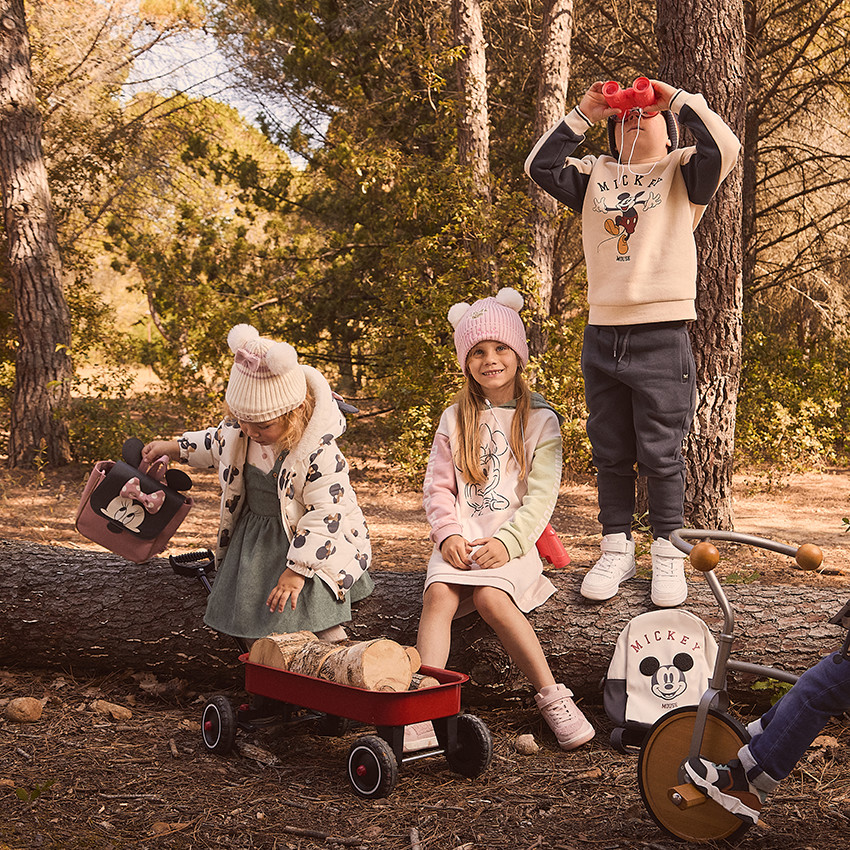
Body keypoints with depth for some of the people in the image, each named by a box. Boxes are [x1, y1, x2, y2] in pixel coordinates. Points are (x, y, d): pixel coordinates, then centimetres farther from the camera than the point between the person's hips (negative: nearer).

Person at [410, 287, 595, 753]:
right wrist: (448, 534, -9)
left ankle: (551, 696, -20)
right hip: (461, 539, 2)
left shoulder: (540, 421, 8)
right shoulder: (455, 419, 16)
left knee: (491, 596, -32)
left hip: (513, 541, -2)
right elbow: (438, 486, 10)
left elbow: (541, 495, -1)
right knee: (439, 593, -28)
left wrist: (507, 541, -16)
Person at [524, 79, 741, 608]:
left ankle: (668, 556, 12)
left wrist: (679, 99, -3)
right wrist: (583, 114, 5)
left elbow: (724, 149, -13)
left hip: (662, 337, -4)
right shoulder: (595, 176, 16)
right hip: (603, 334, 4)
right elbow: (540, 166, 5)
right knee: (611, 454, 9)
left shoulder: (680, 171, 6)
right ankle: (617, 550, 20)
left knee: (661, 454, 1)